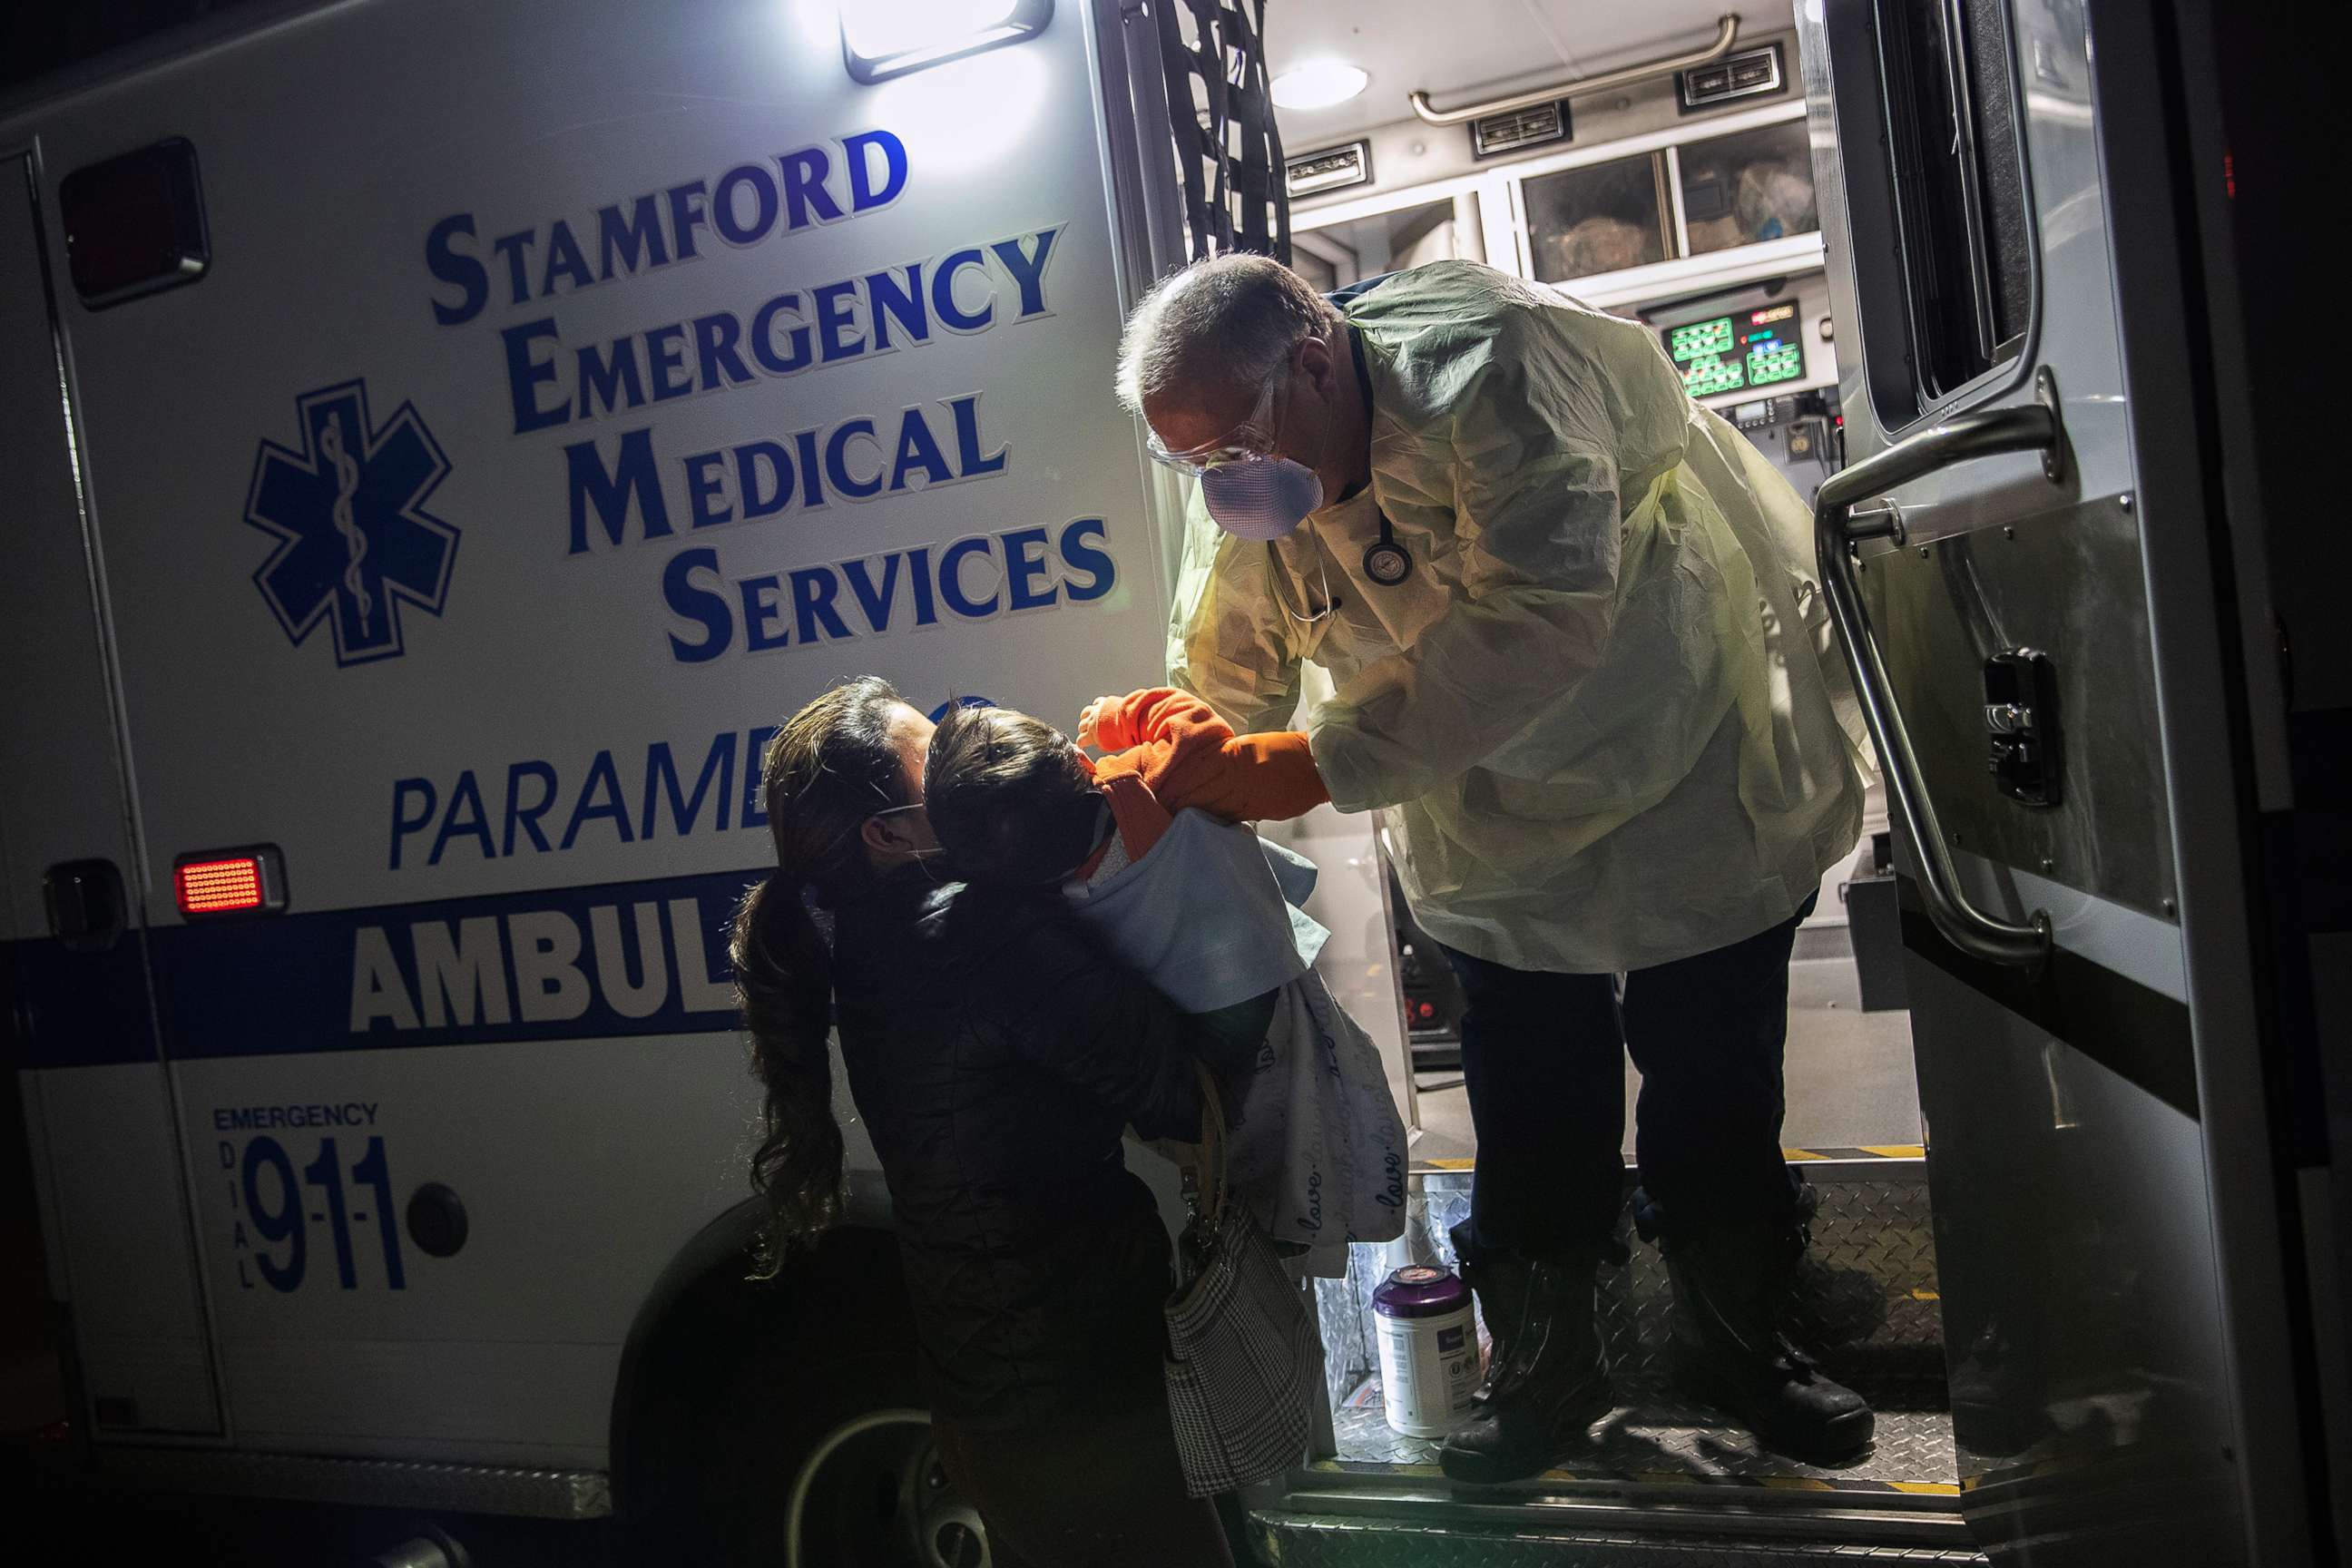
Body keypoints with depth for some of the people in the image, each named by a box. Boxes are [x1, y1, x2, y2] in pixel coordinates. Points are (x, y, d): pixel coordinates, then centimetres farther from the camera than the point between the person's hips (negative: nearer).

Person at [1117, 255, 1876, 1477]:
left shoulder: (1483, 367, -33)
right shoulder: (1247, 492, -12)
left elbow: (1542, 613, -41)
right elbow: (1224, 679, -8)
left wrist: (1326, 763, -45)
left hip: (1690, 763, -4)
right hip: (1497, 815, 4)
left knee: (1712, 1070, 10)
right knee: (1528, 1102, 9)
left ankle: (1733, 1342, 33)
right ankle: (1542, 1365, 30)